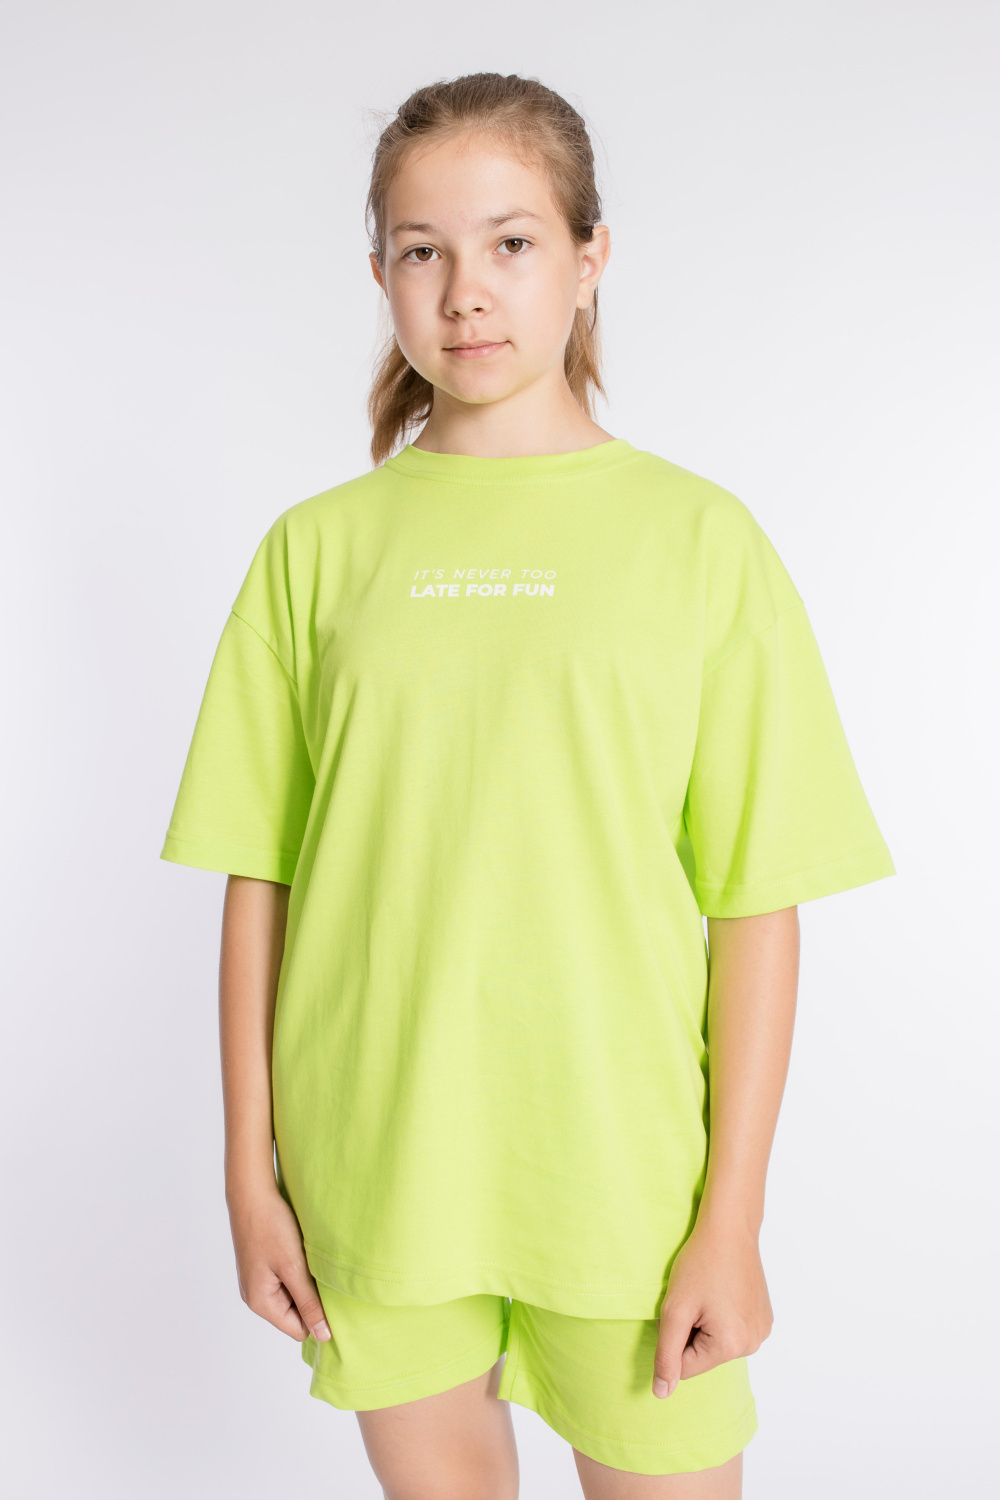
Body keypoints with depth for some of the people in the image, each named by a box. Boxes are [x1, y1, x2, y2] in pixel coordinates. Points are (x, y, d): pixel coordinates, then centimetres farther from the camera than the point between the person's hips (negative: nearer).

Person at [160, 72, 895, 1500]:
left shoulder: (698, 536, -4)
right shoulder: (318, 547, 0)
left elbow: (758, 901, -5)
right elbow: (261, 878, 2)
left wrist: (733, 1215, -6)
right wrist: (252, 1170, 2)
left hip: (624, 1171, -1)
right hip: (372, 1163, 2)